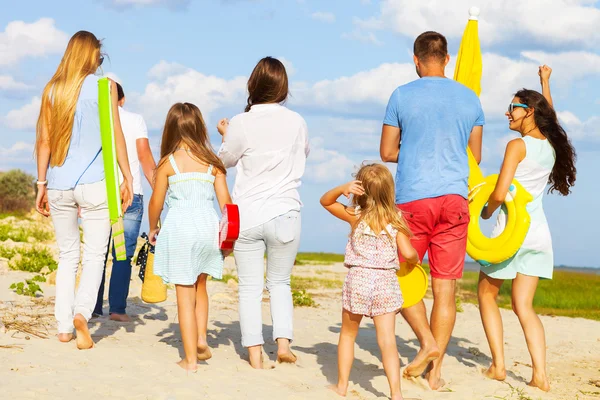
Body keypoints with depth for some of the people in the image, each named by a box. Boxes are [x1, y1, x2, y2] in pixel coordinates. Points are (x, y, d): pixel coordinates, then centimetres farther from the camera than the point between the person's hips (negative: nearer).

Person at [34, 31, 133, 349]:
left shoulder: (52, 89, 8)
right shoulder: (103, 86, 0)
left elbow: (44, 140, 7)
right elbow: (115, 135, -3)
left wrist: (41, 184, 12)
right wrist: (127, 178, 1)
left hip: (59, 185, 3)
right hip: (94, 182, -3)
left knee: (67, 256, 13)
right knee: (94, 255, 1)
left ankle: (64, 326, 10)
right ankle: (82, 311, -21)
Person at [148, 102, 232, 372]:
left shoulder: (167, 163, -4)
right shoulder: (212, 163, 4)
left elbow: (156, 202, 0)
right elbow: (225, 201, 3)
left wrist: (153, 228, 17)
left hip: (179, 228, -3)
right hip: (207, 225, 3)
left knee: (185, 294, 3)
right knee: (200, 285, 26)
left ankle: (190, 359, 5)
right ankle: (201, 339, 15)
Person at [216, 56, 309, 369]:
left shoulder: (240, 124, -9)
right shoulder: (297, 122, -4)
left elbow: (226, 160, 8)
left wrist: (225, 135, 26)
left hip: (247, 216, -1)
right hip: (285, 214, 1)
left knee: (250, 287, 6)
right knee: (280, 283, 17)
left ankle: (255, 353, 4)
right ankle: (283, 342, 3)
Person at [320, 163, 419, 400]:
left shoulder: (355, 216, -2)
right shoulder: (395, 220, -1)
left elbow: (325, 201, 9)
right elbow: (408, 253, -7)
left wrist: (342, 189, -10)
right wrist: (415, 261, 16)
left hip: (358, 279, 0)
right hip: (386, 282, 0)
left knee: (348, 334, 18)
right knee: (387, 340, -3)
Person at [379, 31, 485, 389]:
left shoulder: (403, 96, -1)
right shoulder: (470, 99, 8)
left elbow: (387, 152, 4)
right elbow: (475, 156, 16)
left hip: (413, 200, -2)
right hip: (455, 199, 3)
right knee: (446, 287, 4)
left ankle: (428, 340, -6)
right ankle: (436, 369, 6)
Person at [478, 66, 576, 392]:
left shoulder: (517, 146, -13)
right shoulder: (552, 145, 7)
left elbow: (499, 194, -19)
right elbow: (549, 117, 32)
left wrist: (486, 212, 1)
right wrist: (545, 83, 40)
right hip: (539, 233, 6)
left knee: (487, 294, 13)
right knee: (523, 306, 8)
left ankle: (498, 365, 6)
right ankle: (540, 376, -5)